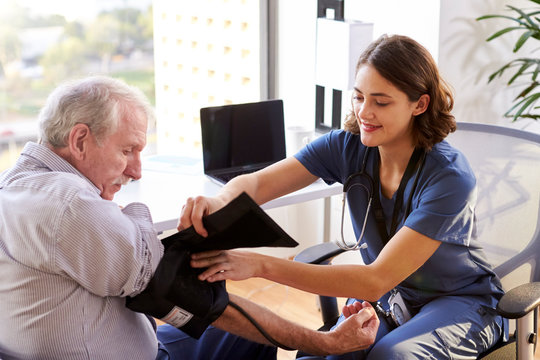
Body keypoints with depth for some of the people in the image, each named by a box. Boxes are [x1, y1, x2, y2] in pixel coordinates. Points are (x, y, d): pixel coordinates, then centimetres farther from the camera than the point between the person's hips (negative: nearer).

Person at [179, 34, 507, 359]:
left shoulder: (449, 177, -28)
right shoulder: (348, 146, -12)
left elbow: (376, 281, -33)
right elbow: (254, 183, -17)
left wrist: (262, 265, -42)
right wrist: (219, 203, -44)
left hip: (459, 303, -3)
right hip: (387, 300, 4)